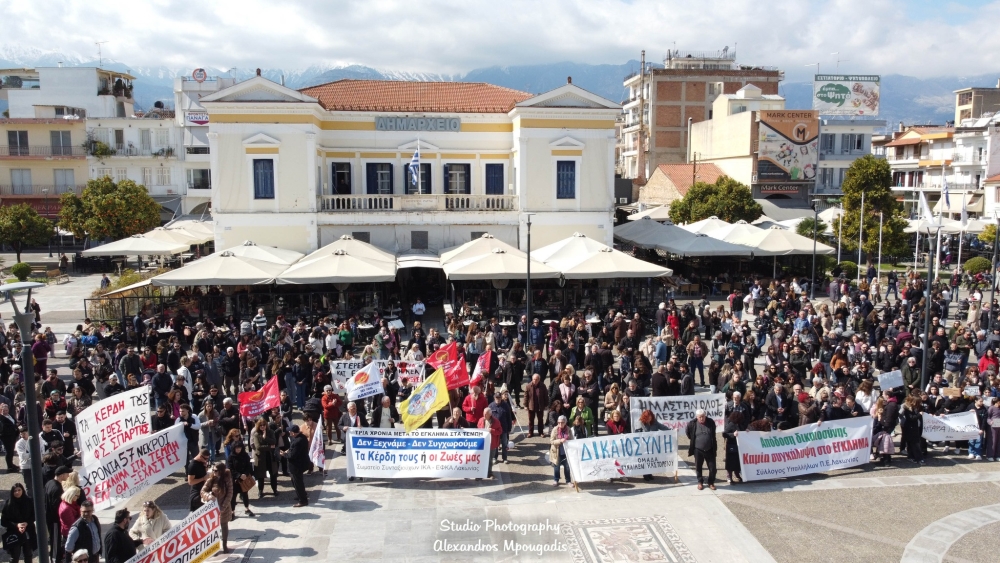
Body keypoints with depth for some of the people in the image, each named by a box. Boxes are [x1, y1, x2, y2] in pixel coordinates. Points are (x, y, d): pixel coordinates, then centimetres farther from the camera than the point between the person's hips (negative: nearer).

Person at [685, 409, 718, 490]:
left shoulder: (711, 422, -6)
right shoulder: (692, 424, -11)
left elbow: (713, 434, 12)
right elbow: (687, 431, 10)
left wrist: (715, 445, 16)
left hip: (710, 450, 1)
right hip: (698, 450, -1)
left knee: (712, 467, 4)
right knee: (698, 467, 9)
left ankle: (711, 483, 22)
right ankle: (700, 482, 26)